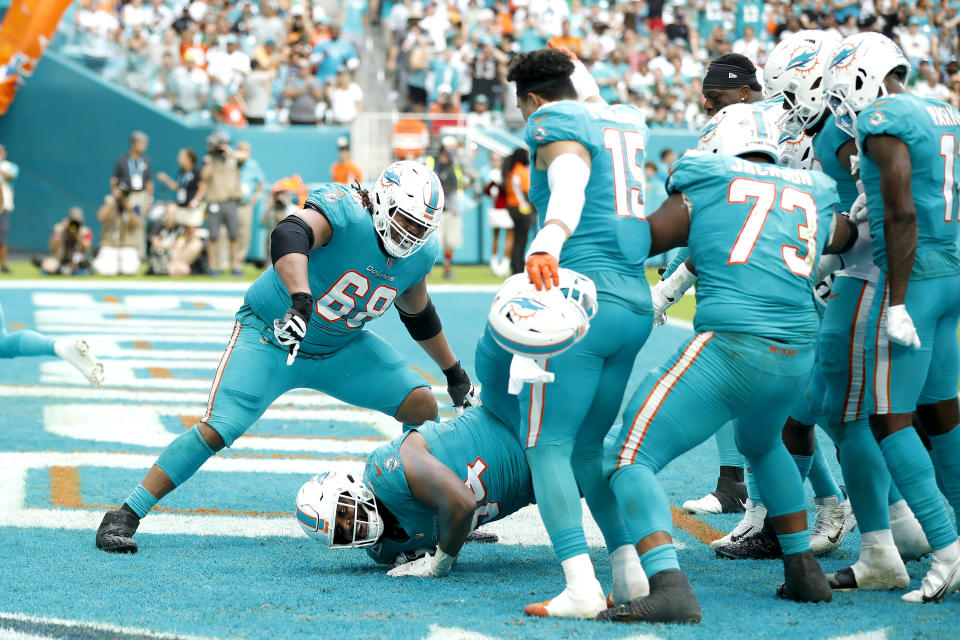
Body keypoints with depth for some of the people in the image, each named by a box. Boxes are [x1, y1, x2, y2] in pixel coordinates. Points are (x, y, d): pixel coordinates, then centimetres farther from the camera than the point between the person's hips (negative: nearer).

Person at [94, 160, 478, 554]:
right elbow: (288, 236, -49)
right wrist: (301, 299, -65)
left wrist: (454, 373, 24)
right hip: (271, 335, -6)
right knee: (216, 430, -20)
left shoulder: (419, 255, -4)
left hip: (340, 349, 6)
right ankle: (124, 517, -11)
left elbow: (418, 315, 16)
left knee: (421, 405, -5)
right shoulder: (344, 210, -27)